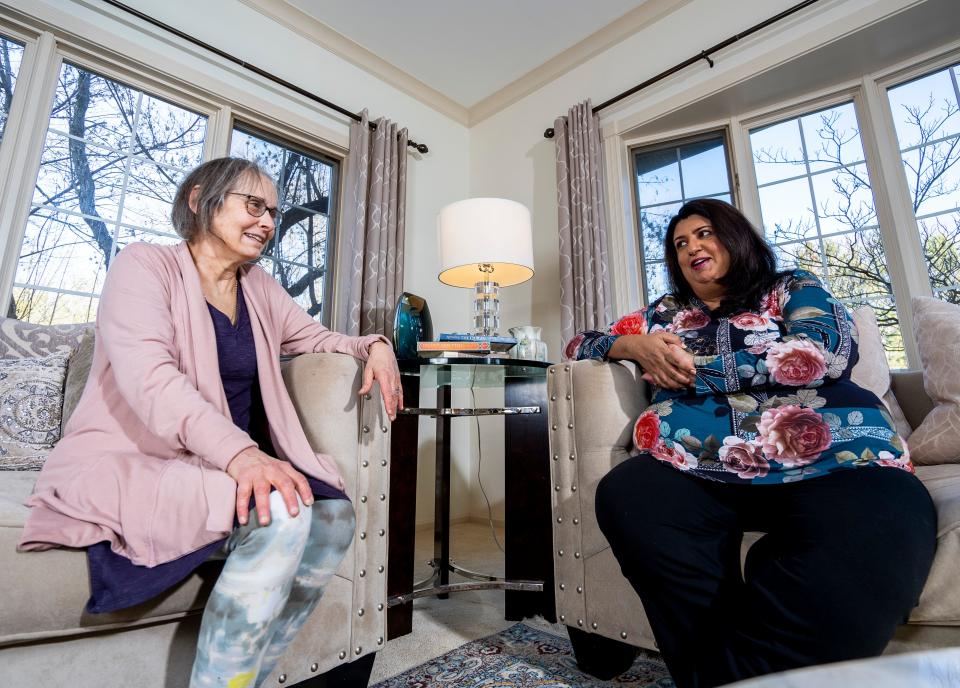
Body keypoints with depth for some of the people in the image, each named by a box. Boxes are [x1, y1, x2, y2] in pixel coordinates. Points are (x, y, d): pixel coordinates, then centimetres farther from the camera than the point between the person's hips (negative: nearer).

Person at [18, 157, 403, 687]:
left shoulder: (259, 288, 12)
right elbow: (148, 376, -22)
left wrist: (372, 344, -2)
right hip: (128, 464, -6)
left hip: (227, 461, 6)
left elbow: (316, 338, 21)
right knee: (279, 513, -31)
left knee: (333, 516, -18)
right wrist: (240, 453, -38)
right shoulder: (145, 265, -5)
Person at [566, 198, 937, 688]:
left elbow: (828, 351, 2)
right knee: (624, 494, -32)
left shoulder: (793, 289, 23)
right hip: (693, 469, 2)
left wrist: (696, 369, 1)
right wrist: (633, 344, 7)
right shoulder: (663, 314, 27)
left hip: (829, 459, 0)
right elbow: (580, 344, 29)